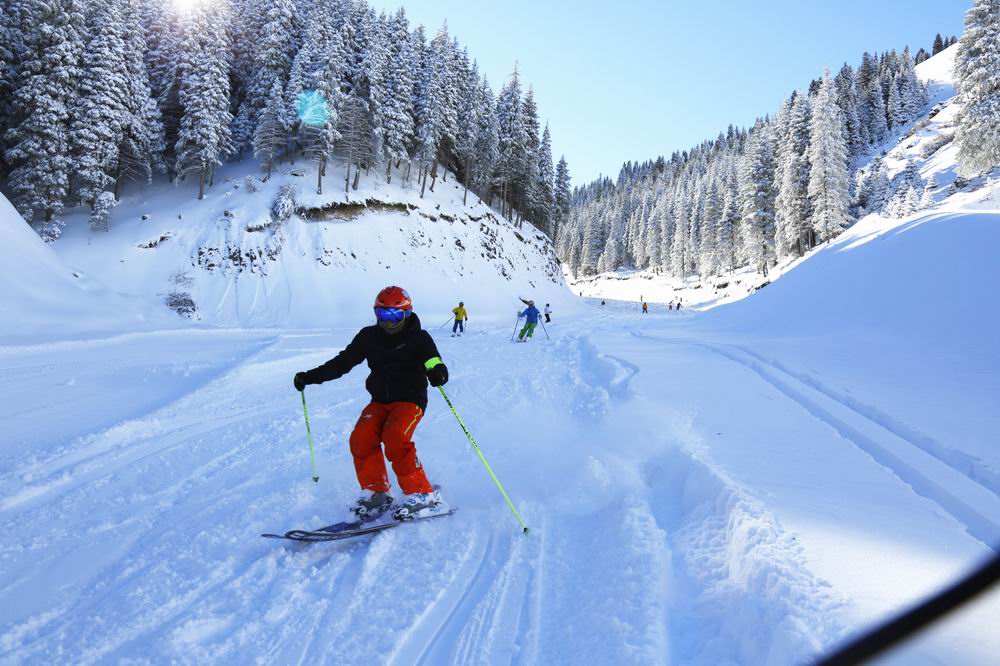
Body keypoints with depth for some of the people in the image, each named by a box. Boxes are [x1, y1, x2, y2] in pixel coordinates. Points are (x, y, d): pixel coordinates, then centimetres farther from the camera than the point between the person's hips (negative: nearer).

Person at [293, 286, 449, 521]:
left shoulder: (419, 338, -4)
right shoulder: (369, 336, 8)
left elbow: (434, 363, -17)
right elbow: (342, 362, 14)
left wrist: (438, 373, -42)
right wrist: (310, 377, 8)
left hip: (410, 400, -4)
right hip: (380, 401, 5)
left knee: (394, 438, -30)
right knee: (361, 438, -21)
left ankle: (421, 494, -17)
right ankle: (375, 492, -4)